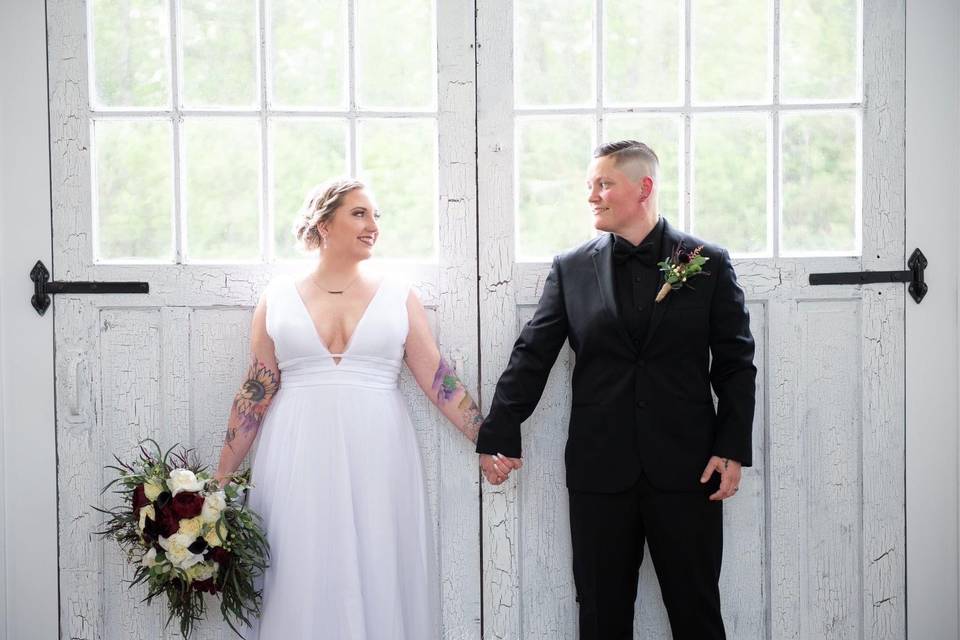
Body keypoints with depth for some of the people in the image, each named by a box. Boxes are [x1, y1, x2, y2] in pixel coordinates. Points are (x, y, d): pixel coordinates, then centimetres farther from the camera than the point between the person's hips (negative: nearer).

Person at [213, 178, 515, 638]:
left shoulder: (398, 297, 7)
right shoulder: (278, 298, 6)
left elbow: (437, 378, 5)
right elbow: (256, 392, 7)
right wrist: (222, 478, 4)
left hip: (377, 463, 0)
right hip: (299, 464, 0)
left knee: (379, 581, 3)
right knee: (302, 583, 3)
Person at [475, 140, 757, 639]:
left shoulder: (709, 264, 2)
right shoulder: (571, 269, 6)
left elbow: (735, 364, 2)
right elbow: (532, 356, 5)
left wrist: (733, 448, -5)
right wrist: (500, 433, -2)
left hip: (687, 468, -1)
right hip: (600, 471, 2)